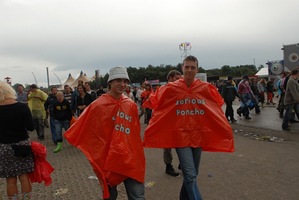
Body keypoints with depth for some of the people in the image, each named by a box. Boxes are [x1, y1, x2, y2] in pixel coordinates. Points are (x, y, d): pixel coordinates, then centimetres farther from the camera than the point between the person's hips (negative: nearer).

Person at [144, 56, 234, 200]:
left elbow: (217, 111, 7)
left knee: (192, 174, 17)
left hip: (199, 136, 3)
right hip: (181, 136, -3)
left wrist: (226, 133, 5)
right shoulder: (171, 89, -5)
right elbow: (159, 111, 3)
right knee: (190, 175, -7)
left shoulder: (206, 88, -1)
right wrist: (150, 134, 4)